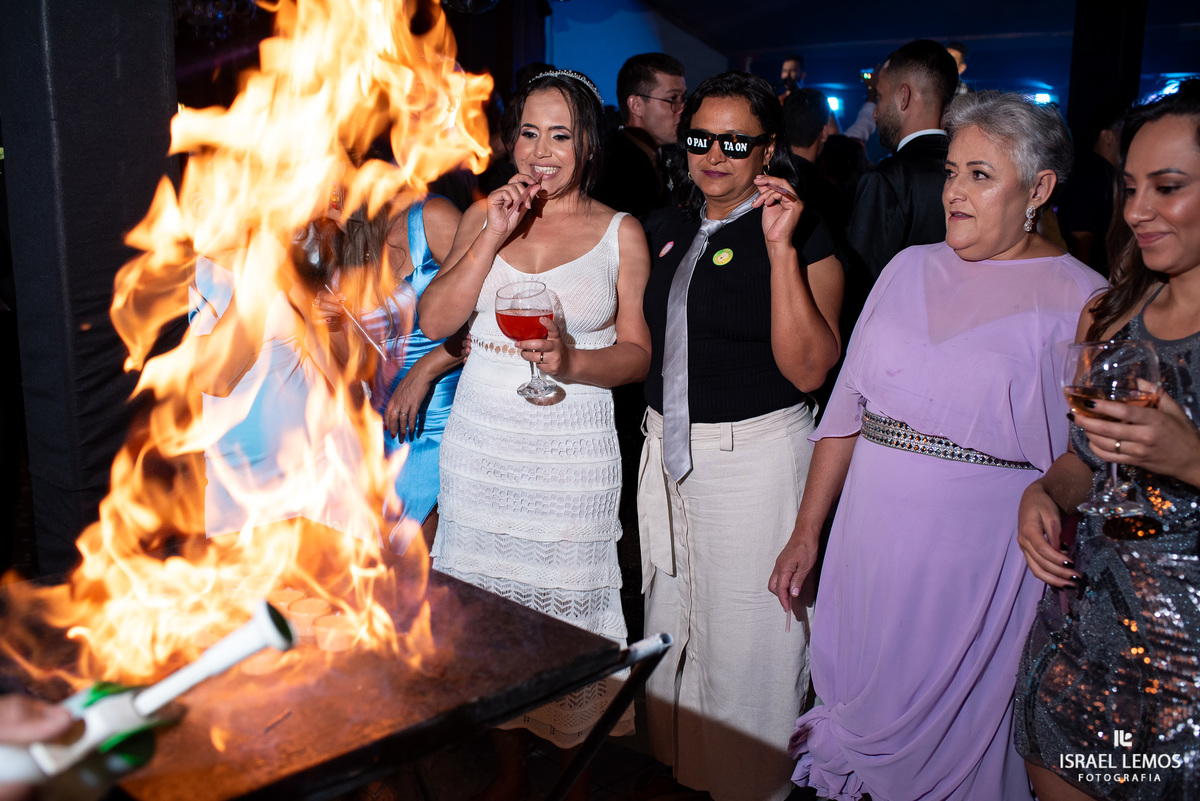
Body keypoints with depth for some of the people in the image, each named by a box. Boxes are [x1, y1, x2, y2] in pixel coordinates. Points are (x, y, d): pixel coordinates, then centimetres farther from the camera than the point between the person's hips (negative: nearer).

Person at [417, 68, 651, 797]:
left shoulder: (620, 233, 1)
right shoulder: (483, 215, 8)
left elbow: (637, 353, 0)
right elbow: (436, 320, -2)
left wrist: (571, 361, -20)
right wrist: (495, 234, -9)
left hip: (573, 449, -3)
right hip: (481, 441, 3)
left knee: (566, 607, 2)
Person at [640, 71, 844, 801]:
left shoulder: (804, 234, -10)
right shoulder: (666, 229, 9)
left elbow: (807, 369, -21)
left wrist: (783, 247, -25)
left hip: (758, 454, -6)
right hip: (667, 447, 7)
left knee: (745, 638, 4)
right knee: (670, 625, 19)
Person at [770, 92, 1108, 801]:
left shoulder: (1082, 301, -6)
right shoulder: (910, 269, 7)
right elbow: (847, 405, 8)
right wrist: (807, 533, 7)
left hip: (983, 557, -4)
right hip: (871, 546, 4)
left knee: (955, 738, 9)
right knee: (861, 711, 16)